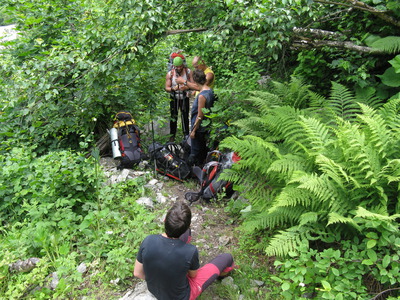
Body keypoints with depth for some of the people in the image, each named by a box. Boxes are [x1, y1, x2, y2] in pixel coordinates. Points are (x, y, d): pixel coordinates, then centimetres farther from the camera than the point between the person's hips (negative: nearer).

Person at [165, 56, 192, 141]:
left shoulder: (188, 72, -10)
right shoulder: (170, 74, -10)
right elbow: (166, 88, -9)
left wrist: (186, 87, -32)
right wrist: (173, 88, -31)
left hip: (185, 98, 0)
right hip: (174, 98, 0)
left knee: (185, 117, 8)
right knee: (173, 117, 8)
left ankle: (186, 135, 21)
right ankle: (172, 135, 19)